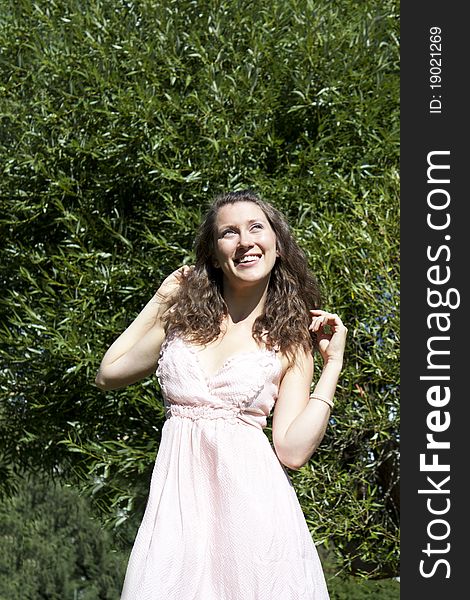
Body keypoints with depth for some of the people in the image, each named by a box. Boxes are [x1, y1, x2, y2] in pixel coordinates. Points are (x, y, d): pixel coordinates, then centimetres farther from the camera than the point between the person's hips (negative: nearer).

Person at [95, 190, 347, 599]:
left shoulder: (292, 340, 5)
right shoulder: (184, 318, 11)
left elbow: (292, 450, -4)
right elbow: (109, 375, 16)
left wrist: (333, 364, -3)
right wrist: (159, 302, 17)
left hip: (252, 500, -2)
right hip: (177, 500, 2)